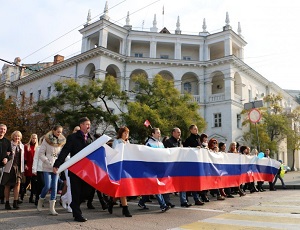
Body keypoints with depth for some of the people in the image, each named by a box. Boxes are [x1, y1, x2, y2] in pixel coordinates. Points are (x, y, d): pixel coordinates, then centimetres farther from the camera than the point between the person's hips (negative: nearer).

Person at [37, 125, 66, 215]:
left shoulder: (62, 141, 6)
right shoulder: (47, 140, -4)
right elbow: (40, 154, -5)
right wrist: (49, 162, -12)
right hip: (47, 168, -3)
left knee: (54, 187, 2)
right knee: (47, 186, -8)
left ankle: (52, 207, 9)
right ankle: (40, 200, 21)